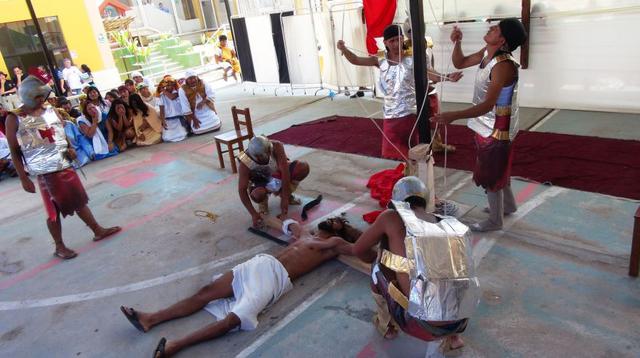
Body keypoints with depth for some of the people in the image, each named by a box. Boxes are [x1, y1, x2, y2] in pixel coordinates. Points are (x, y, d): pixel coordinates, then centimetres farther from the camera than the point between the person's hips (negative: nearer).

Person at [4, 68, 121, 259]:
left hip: (65, 166, 5)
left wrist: (70, 149, -3)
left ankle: (98, 231, 29)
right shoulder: (14, 119, -7)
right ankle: (59, 247, 20)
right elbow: (15, 152, -6)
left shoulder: (50, 111, 7)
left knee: (80, 201, 16)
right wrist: (24, 178, -9)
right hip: (45, 172, -5)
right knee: (54, 210, 5)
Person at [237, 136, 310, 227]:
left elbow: (285, 172, -34)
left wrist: (285, 199, -37)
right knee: (257, 194, -38)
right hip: (261, 180, -2)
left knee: (304, 167, -24)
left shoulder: (276, 146, -32)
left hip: (278, 173, 2)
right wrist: (253, 214, -34)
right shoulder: (245, 164, -32)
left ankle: (286, 195, 3)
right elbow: (242, 190, -27)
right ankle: (263, 200, 3)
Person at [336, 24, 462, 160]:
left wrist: (447, 77, -39)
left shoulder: (411, 60, -7)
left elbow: (432, 75, -19)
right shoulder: (381, 60, 2)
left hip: (409, 114, -3)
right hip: (390, 116, 3)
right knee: (392, 153, 10)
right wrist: (343, 49, -18)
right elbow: (355, 60, 1)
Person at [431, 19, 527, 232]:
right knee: (498, 169, 25)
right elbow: (459, 63, 12)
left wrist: (454, 116, -44)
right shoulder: (486, 53, -1)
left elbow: (488, 105, -35)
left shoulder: (504, 65, -29)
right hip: (487, 125, 9)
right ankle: (508, 205, 46)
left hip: (496, 128, -9)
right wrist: (457, 43, -7)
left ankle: (495, 221, 23)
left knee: (490, 175, 4)